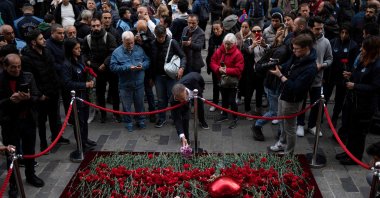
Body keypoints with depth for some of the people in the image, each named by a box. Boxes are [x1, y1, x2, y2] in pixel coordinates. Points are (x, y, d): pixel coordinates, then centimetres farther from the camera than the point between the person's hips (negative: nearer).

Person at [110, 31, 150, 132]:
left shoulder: (139, 49, 3)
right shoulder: (117, 52, -6)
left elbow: (147, 61, 9)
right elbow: (113, 67, -12)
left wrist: (142, 66, -15)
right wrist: (127, 68, -22)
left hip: (139, 83, 2)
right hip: (125, 85, -2)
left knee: (140, 103, 15)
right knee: (126, 105, 10)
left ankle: (140, 120, 34)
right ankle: (128, 122, 27)